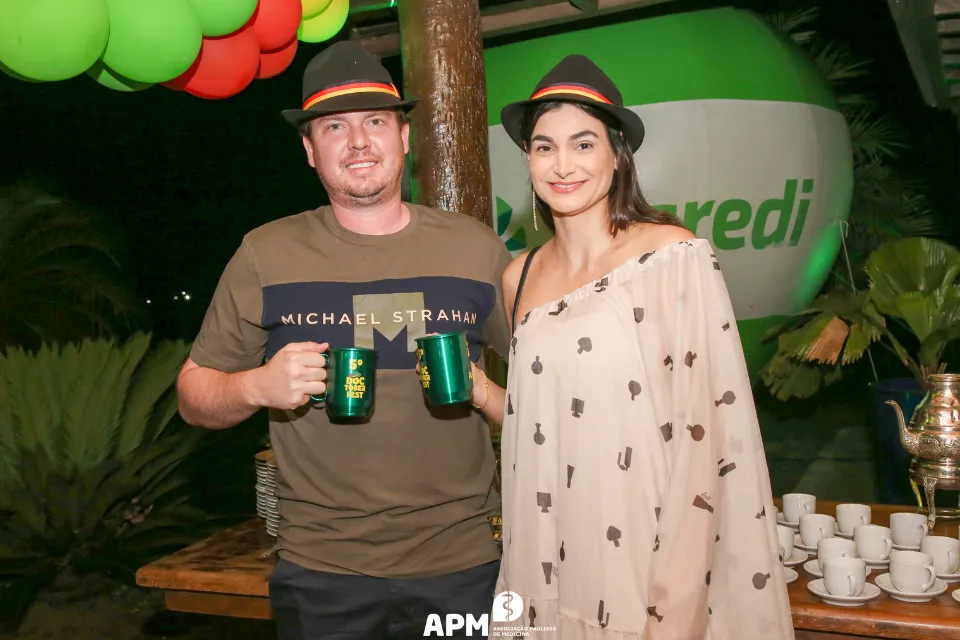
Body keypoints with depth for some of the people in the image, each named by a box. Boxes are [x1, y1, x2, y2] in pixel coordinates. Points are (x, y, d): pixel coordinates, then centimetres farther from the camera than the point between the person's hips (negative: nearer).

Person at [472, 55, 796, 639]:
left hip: (646, 543, -4)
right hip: (551, 551, 4)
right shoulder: (520, 277, 4)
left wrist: (673, 590, -16)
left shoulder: (674, 256, -11)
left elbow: (704, 425, -13)